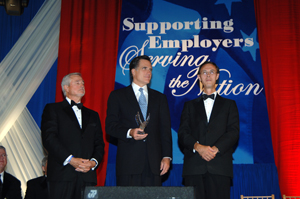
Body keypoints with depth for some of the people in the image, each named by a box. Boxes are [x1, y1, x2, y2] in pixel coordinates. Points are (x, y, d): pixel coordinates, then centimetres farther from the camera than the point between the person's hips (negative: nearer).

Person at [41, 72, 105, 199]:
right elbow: (48, 138, -5)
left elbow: (99, 144, 16)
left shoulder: (93, 115, 23)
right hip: (62, 174, -3)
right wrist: (70, 159, -13)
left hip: (87, 175, 4)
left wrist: (94, 161, -4)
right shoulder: (52, 109, 9)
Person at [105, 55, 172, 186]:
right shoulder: (117, 96, 10)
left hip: (154, 163, 2)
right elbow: (110, 126, 2)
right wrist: (129, 132, -16)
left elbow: (165, 130, 12)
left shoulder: (160, 98, 18)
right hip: (128, 162, -2)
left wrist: (167, 157, 2)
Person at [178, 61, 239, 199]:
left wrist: (215, 149, -12)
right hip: (194, 168, 1)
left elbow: (234, 132, 4)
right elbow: (182, 133, 8)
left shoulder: (229, 104, 18)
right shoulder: (190, 105, 20)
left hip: (220, 167, 0)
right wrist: (198, 147, -12)